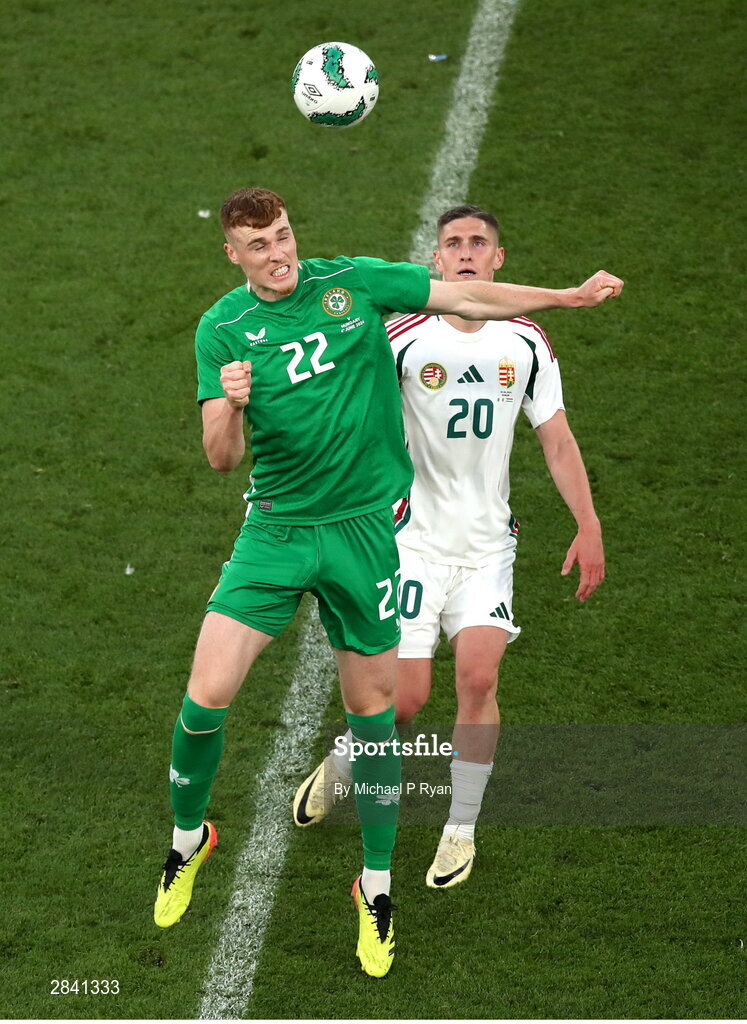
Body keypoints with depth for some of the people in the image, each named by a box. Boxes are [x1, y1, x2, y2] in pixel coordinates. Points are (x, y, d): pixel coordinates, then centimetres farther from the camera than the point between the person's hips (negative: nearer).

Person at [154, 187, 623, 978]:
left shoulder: (351, 281, -2)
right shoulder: (220, 329, -1)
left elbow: (468, 297, 3)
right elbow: (221, 460, -4)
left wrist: (571, 295, -2)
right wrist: (229, 406, -25)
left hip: (364, 526, 0)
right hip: (274, 528, 0)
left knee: (372, 705, 6)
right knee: (207, 696, -9)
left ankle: (377, 885, 24)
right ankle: (188, 838, 21)